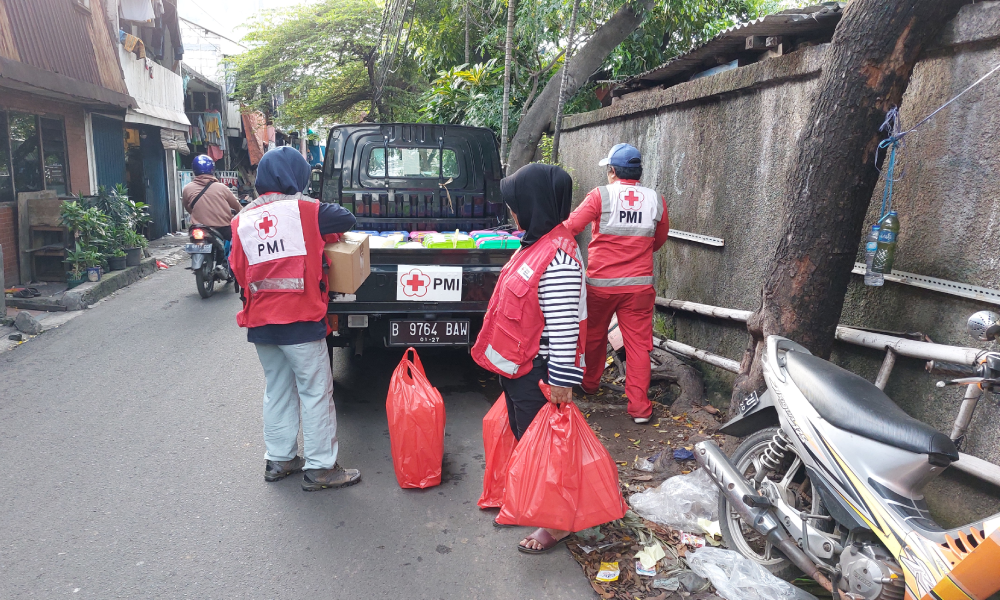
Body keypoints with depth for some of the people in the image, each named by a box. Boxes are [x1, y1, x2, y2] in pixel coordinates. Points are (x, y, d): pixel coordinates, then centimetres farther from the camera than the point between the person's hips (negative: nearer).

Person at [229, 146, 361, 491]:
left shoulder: (242, 220, 6)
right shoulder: (303, 210, -9)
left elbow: (238, 270, 11)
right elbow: (346, 219, 1)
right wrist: (322, 235, 17)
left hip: (260, 321, 6)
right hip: (300, 319, -6)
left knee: (277, 389, 19)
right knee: (316, 392, 3)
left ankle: (278, 459, 28)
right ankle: (319, 467, 9)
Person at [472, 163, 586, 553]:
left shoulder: (558, 256, -24)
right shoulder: (535, 244, 8)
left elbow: (564, 324, -25)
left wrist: (561, 379, -23)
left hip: (537, 371, -10)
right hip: (516, 365, 10)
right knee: (521, 436, 22)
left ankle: (556, 523, 21)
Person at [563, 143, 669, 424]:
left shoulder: (600, 195, -10)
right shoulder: (656, 200, 0)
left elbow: (570, 228, -14)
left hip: (600, 282, -1)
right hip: (639, 285, 1)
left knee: (594, 336, 19)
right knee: (638, 343, 4)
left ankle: (590, 383, 39)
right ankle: (639, 407, 3)